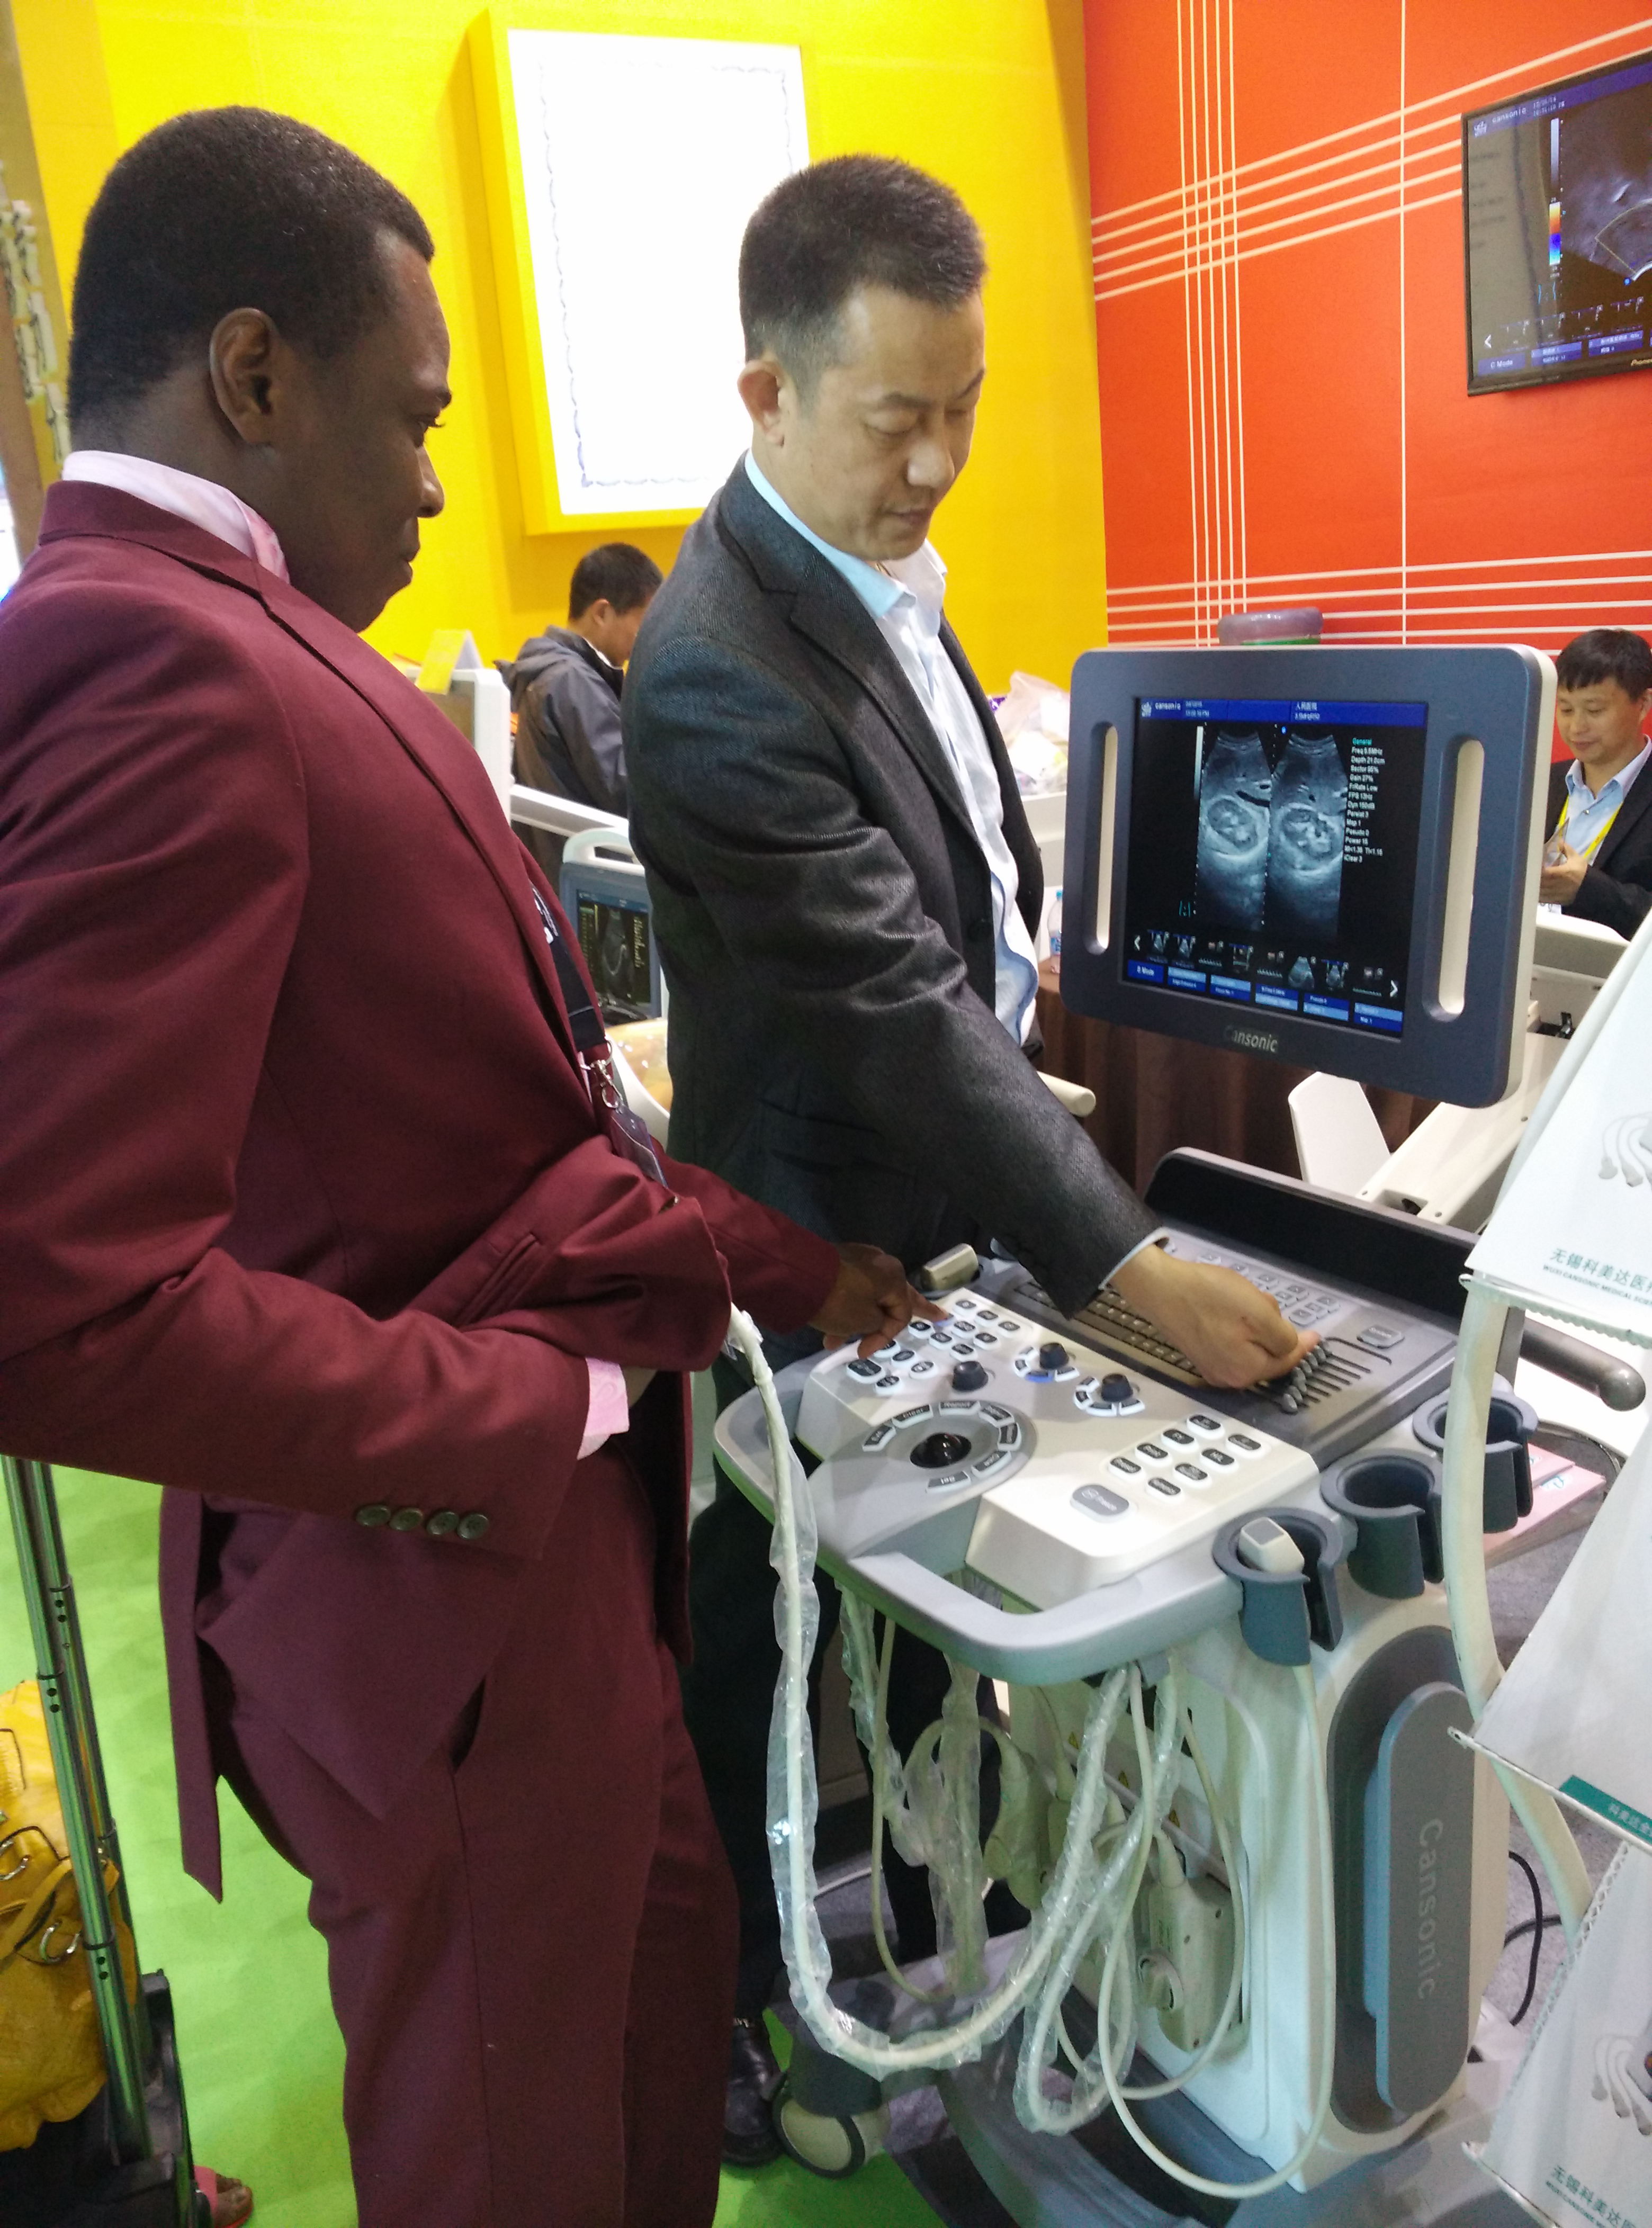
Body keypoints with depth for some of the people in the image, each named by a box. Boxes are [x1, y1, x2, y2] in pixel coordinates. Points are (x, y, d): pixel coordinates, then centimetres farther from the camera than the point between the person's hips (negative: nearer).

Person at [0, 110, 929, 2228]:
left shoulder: (248, 651, 7)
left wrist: (766, 1261, 11)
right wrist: (545, 1421, -21)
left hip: (554, 1539, 9)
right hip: (441, 1595, -9)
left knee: (674, 1942, 29)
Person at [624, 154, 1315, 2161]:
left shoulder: (877, 556, 2)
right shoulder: (726, 676, -29)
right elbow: (902, 1018, -32)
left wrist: (1011, 915, 7)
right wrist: (1128, 1266, -31)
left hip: (943, 1181, 9)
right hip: (822, 1223, -9)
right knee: (769, 1618, 10)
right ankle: (711, 1992, 34)